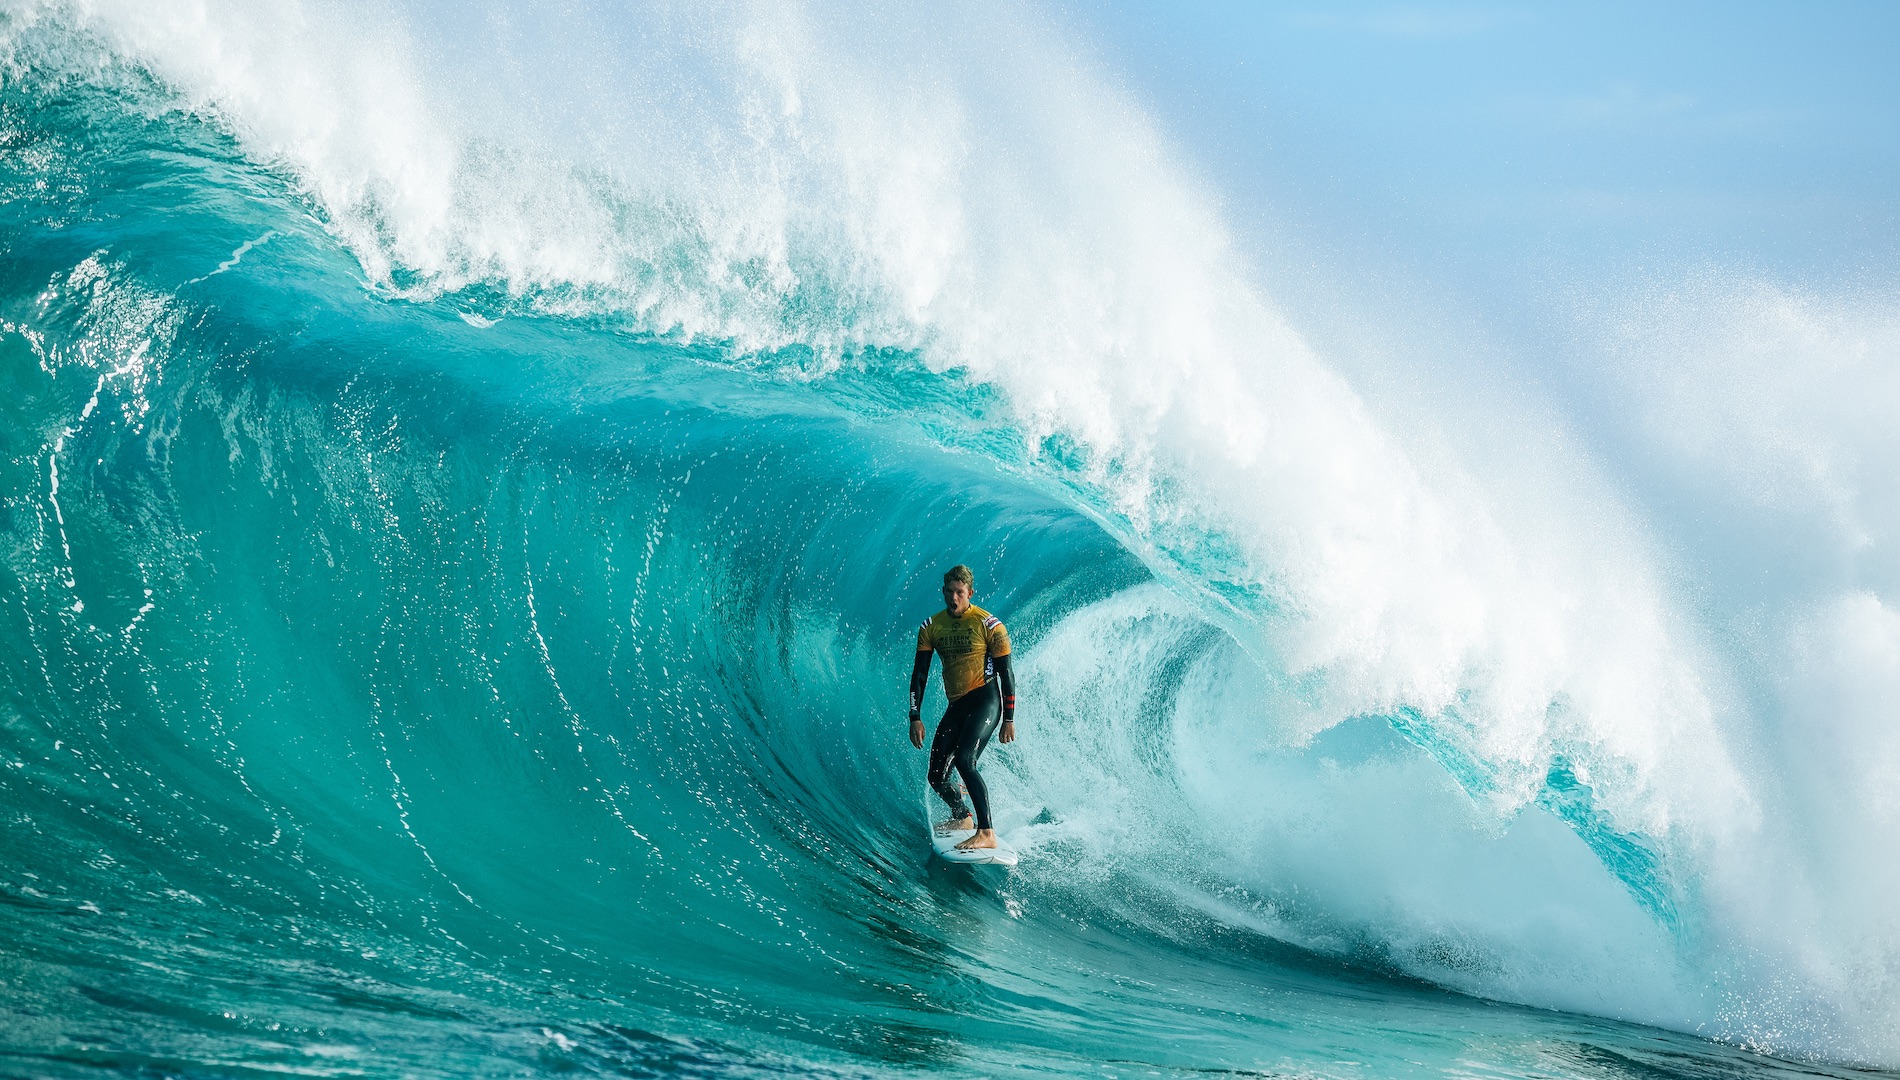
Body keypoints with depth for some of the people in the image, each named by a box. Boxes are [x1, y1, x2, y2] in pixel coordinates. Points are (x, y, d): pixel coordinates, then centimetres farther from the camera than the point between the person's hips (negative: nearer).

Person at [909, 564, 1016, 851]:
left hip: (985, 701, -6)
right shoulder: (931, 627, 7)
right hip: (956, 706, 6)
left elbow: (1006, 674, -4)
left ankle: (987, 833, -29)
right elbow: (919, 675, 9)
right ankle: (963, 816, 38)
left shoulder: (989, 625, -6)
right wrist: (915, 717, 2)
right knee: (937, 778, 6)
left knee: (964, 761, -28)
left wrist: (1009, 719, -7)